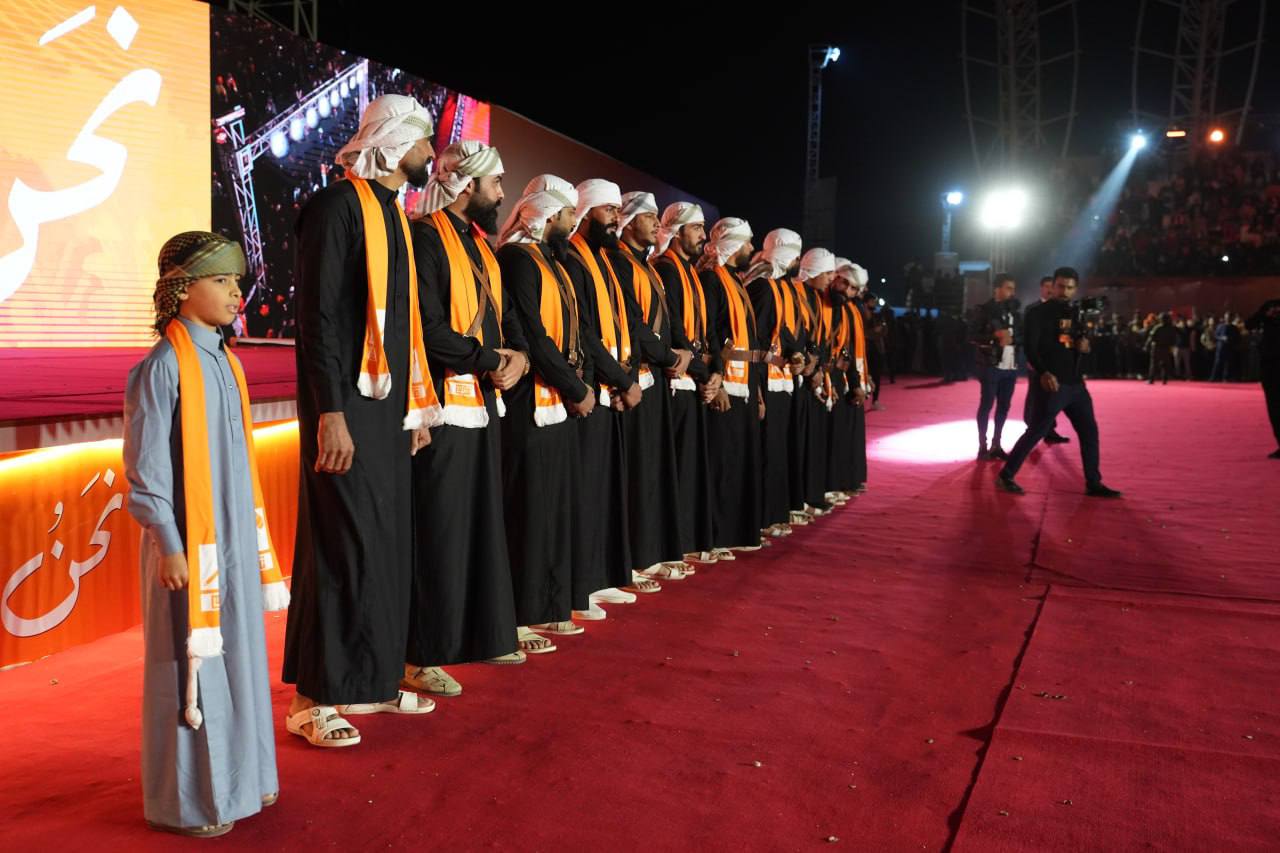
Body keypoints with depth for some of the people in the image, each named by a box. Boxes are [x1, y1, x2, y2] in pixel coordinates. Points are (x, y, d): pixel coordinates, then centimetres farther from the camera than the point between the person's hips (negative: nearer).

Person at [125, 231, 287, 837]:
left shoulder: (224, 362, 8)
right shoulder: (162, 367, -13)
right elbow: (145, 470, -14)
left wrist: (255, 539, 15)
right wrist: (170, 546, -15)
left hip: (236, 539, 7)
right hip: (188, 544, -7)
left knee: (240, 656, 15)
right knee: (191, 666, 4)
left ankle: (238, 777, 31)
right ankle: (185, 801, 19)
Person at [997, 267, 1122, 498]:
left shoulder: (1076, 313, 14)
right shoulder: (1041, 312, -7)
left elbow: (1084, 339, 25)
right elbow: (1030, 347, -14)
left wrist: (1086, 343, 0)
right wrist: (1043, 373, -28)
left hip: (1076, 383, 7)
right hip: (1053, 383, -7)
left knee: (1089, 431, 8)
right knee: (1036, 431, -7)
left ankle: (1093, 484, 16)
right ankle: (1006, 475, 3)